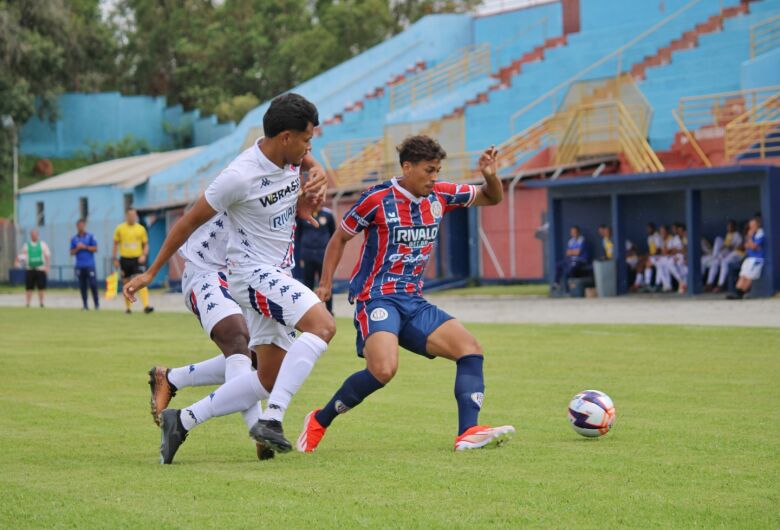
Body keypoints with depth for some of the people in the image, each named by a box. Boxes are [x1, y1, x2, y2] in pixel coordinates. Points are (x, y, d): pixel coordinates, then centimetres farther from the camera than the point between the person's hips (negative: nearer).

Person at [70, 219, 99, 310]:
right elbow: (72, 252, 11)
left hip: (90, 265, -3)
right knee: (82, 286, 2)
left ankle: (97, 304, -3)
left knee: (93, 284, -9)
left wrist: (85, 247, -9)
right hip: (79, 266, 3)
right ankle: (85, 305, 6)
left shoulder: (90, 237, 4)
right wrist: (77, 249, -7)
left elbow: (95, 248, -1)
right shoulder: (74, 239, 11)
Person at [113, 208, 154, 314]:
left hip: (138, 259, -1)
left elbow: (146, 245, 10)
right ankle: (128, 307, 23)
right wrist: (114, 259, 4)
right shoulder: (120, 228, 4)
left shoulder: (141, 229, 4)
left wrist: (144, 255, -7)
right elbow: (115, 244, 10)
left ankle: (146, 306, -24)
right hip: (125, 259, 1)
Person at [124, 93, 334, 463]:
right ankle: (271, 419, -33)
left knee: (266, 379, 8)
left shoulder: (291, 158, 2)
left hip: (278, 275, 9)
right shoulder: (240, 176, -20)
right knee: (322, 324, -30)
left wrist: (303, 203, 3)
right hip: (252, 270, -9)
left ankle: (182, 421, 16)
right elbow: (190, 221, -10)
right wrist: (150, 274, -4)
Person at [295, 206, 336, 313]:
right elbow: (297, 237, 6)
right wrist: (299, 257, 2)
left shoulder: (327, 214, 1)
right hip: (307, 256, 1)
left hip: (324, 256, -1)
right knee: (307, 286, 7)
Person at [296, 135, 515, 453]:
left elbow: (491, 198, 17)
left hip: (414, 302, 7)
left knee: (471, 350, -10)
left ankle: (469, 433, -17)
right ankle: (318, 422, -9)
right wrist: (326, 283, -2)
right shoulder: (377, 200, -9)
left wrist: (490, 176, -5)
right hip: (377, 298, -7)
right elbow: (340, 237, 5)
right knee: (383, 370, -29)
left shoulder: (439, 196, 6)